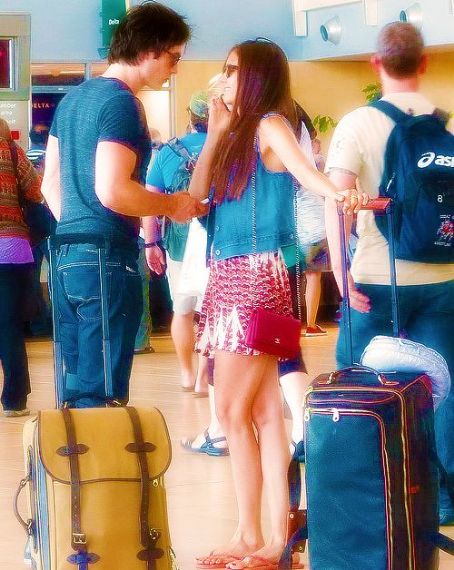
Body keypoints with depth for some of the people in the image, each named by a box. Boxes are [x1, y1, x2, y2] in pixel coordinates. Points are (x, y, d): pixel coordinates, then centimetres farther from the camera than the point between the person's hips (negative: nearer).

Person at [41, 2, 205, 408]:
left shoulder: (74, 98, 15)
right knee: (101, 395, -5)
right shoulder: (122, 103, -13)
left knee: (76, 387, 13)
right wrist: (172, 204, -8)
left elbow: (51, 183, 20)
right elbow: (111, 191, -22)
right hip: (108, 260, -9)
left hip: (67, 256, 9)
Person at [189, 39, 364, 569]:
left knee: (232, 411, -7)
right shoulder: (240, 134, 17)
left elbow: (301, 166, -29)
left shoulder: (271, 125, -9)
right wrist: (215, 132, 9)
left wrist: (338, 194, -49)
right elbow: (196, 194, 13)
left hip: (256, 278, -9)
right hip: (229, 277, 9)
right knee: (263, 412, 7)